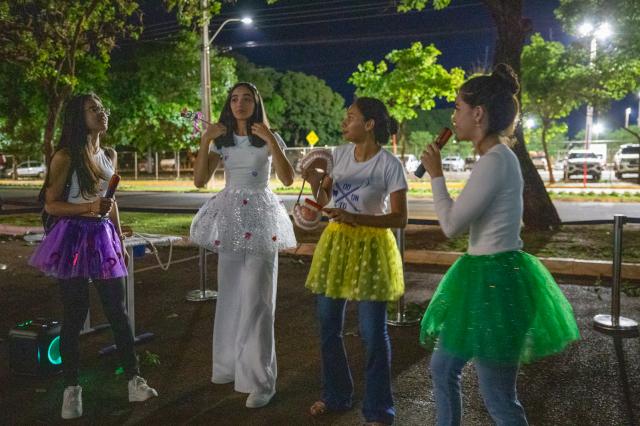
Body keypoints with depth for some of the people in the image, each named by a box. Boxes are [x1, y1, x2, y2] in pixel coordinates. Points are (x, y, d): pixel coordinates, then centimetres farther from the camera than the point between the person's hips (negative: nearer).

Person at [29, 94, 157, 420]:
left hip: (104, 237, 5)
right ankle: (71, 389, 13)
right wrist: (88, 208, -22)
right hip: (74, 237, -5)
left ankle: (134, 380, 12)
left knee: (117, 312, 6)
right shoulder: (65, 157, -7)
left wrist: (120, 241, 16)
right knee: (75, 316, 1)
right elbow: (50, 205, -8)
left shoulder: (109, 155, 11)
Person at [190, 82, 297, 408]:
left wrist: (271, 141, -18)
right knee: (230, 296, 12)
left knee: (256, 298, -8)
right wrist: (205, 140, -7)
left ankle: (260, 379, -3)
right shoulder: (221, 140, 10)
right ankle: (231, 363, 28)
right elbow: (199, 180, 0)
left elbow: (287, 179, -12)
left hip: (259, 218, -4)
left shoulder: (270, 139, 0)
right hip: (230, 217, 5)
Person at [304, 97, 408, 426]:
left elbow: (400, 218, -15)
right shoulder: (339, 154, 3)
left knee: (373, 333, 1)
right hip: (336, 242, 6)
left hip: (369, 247, -6)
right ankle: (336, 395, 34)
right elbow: (324, 201, 11)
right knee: (328, 328, 13)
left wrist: (356, 217, -26)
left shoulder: (389, 165, -14)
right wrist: (315, 183, -10)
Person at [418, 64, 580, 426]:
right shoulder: (500, 157, 11)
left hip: (493, 279, -11)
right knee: (443, 368, 21)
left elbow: (452, 225, -18)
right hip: (491, 274, 11)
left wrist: (436, 175, -8)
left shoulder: (494, 161, -20)